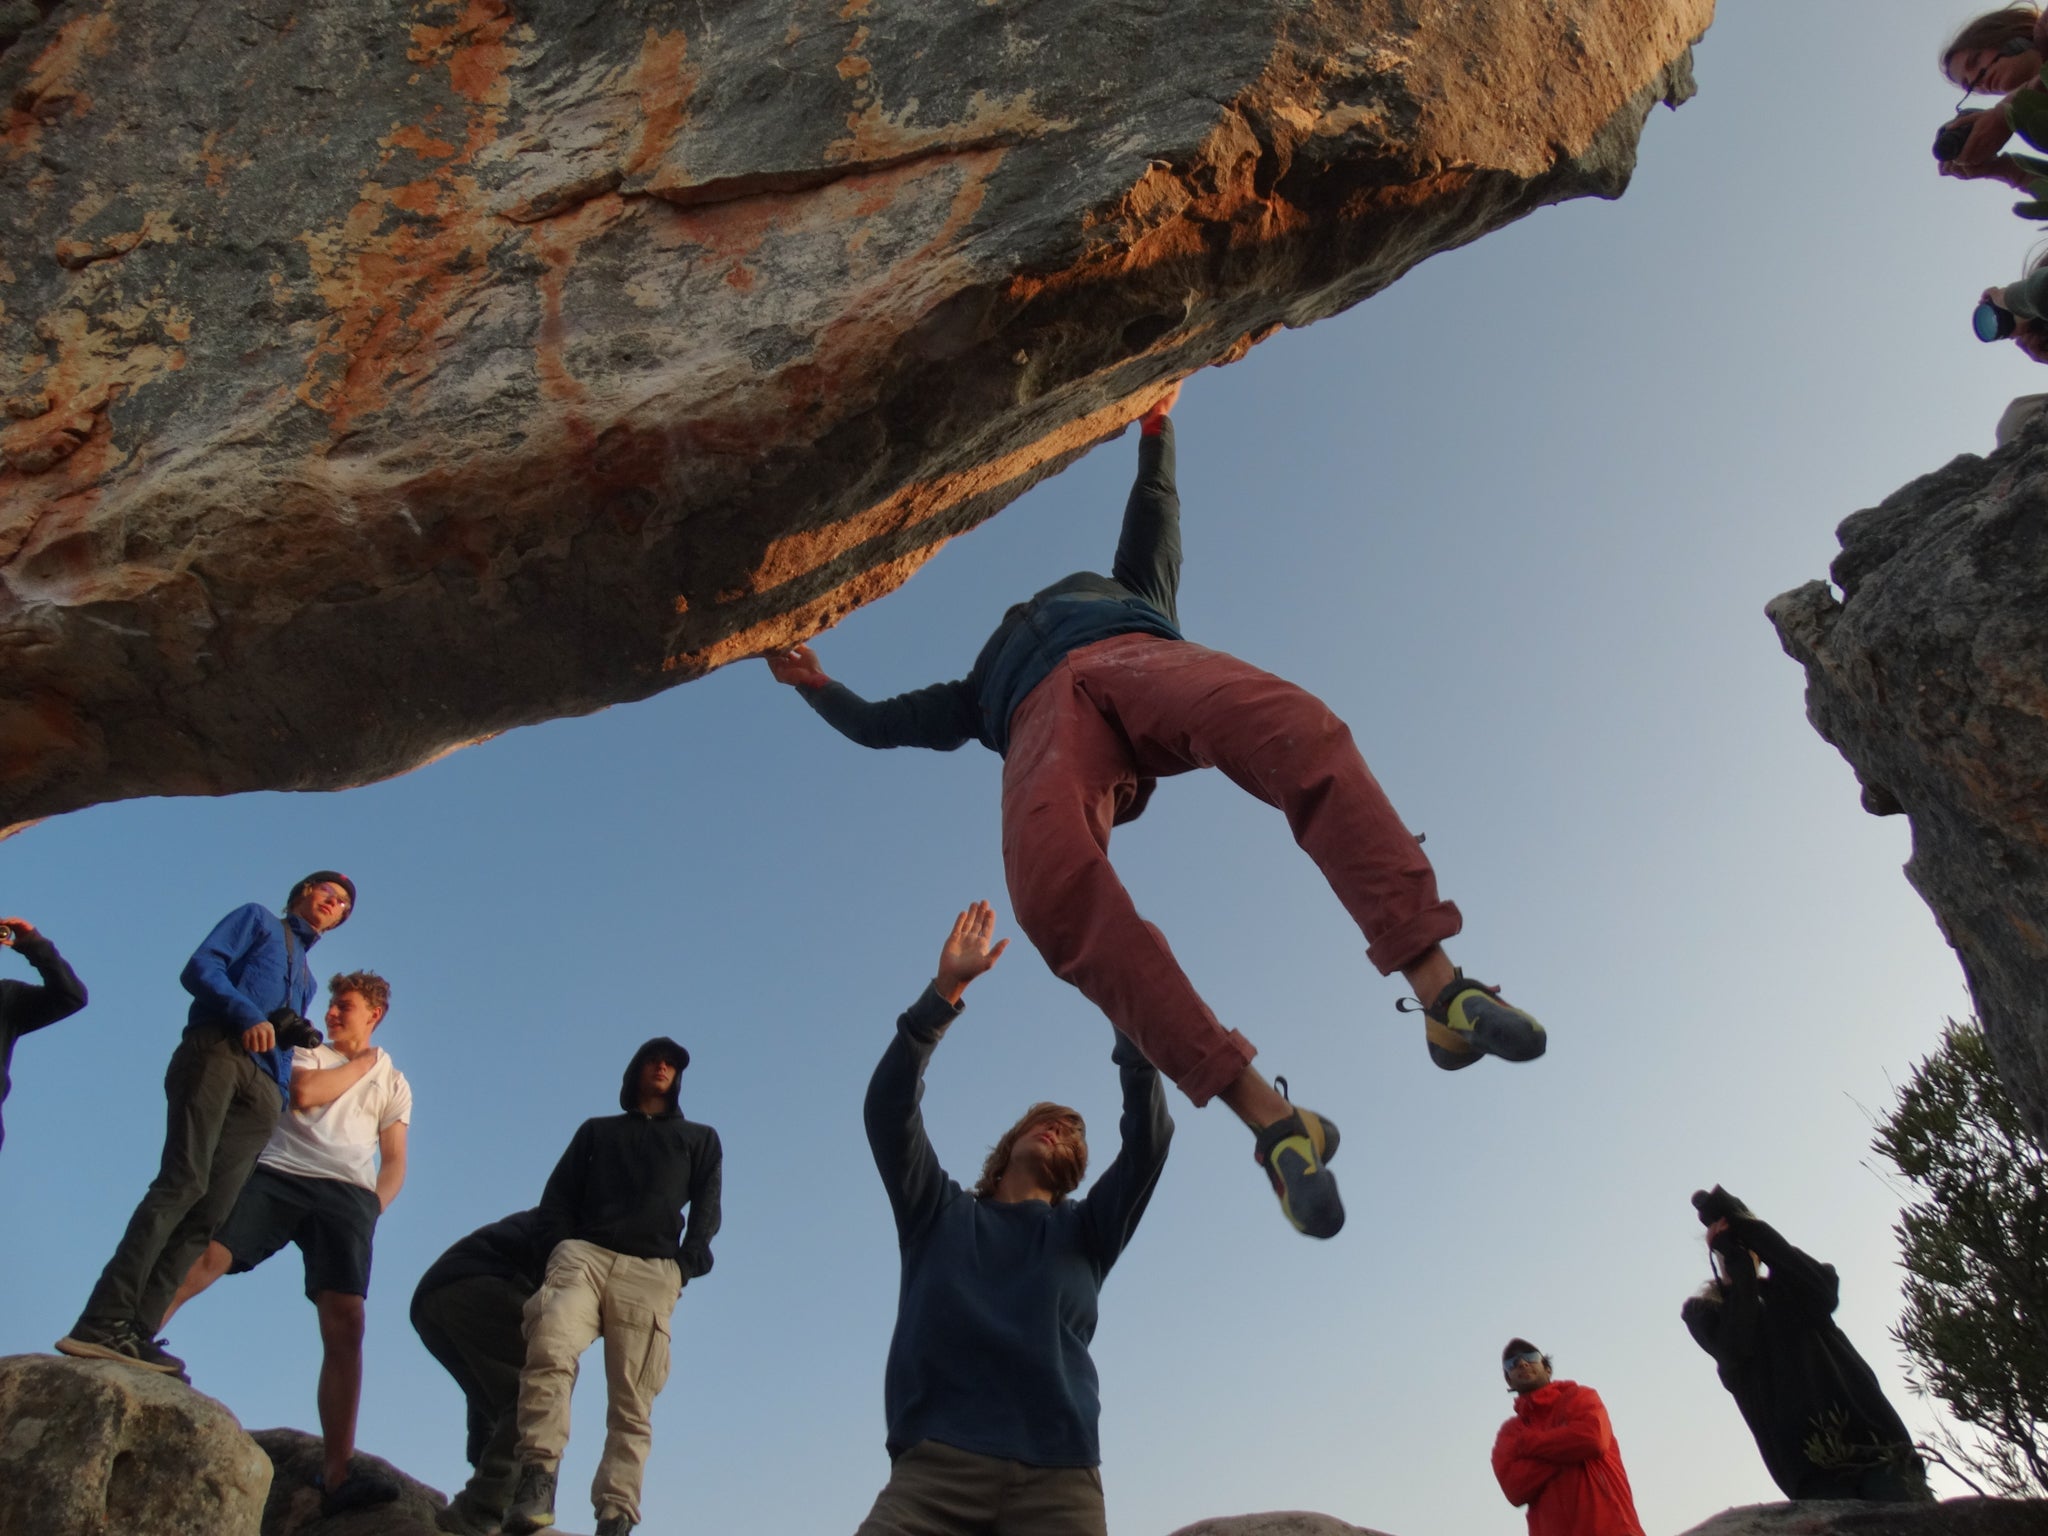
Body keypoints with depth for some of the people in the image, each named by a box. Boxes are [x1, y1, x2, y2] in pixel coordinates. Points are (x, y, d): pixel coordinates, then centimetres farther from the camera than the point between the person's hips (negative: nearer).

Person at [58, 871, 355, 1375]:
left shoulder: (307, 980, 35)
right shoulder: (257, 919, 19)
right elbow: (200, 967, 2)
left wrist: (298, 1032, 5)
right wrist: (248, 1016, -11)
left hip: (264, 1088, 6)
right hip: (217, 1052, -6)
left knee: (210, 1213, -9)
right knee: (184, 1182, -23)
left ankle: (135, 1334, -15)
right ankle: (102, 1323, -28)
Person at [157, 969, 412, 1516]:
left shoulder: (393, 1082, 26)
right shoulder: (307, 1054, 24)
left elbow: (395, 1161, 18)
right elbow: (303, 1091, -1)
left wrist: (376, 1203, -1)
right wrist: (358, 1065, 13)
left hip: (347, 1193, -1)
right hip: (277, 1172, 1)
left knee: (345, 1321, -16)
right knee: (200, 1256, -26)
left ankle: (339, 1473, -21)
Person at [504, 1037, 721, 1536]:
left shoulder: (700, 1139, 27)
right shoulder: (596, 1130, 30)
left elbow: (707, 1209, 15)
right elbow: (558, 1194, 18)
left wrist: (685, 1264, -3)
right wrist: (565, 1246, -1)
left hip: (652, 1270, 0)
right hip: (584, 1253, 0)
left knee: (631, 1402, -12)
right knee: (549, 1347, -29)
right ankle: (538, 1474, -29)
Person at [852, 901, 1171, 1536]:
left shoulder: (1085, 1233, 23)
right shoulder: (939, 1214, 22)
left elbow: (1148, 1137, 9)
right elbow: (890, 1108, 8)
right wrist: (946, 989, 0)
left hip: (1058, 1474, 1)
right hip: (936, 1463, -1)